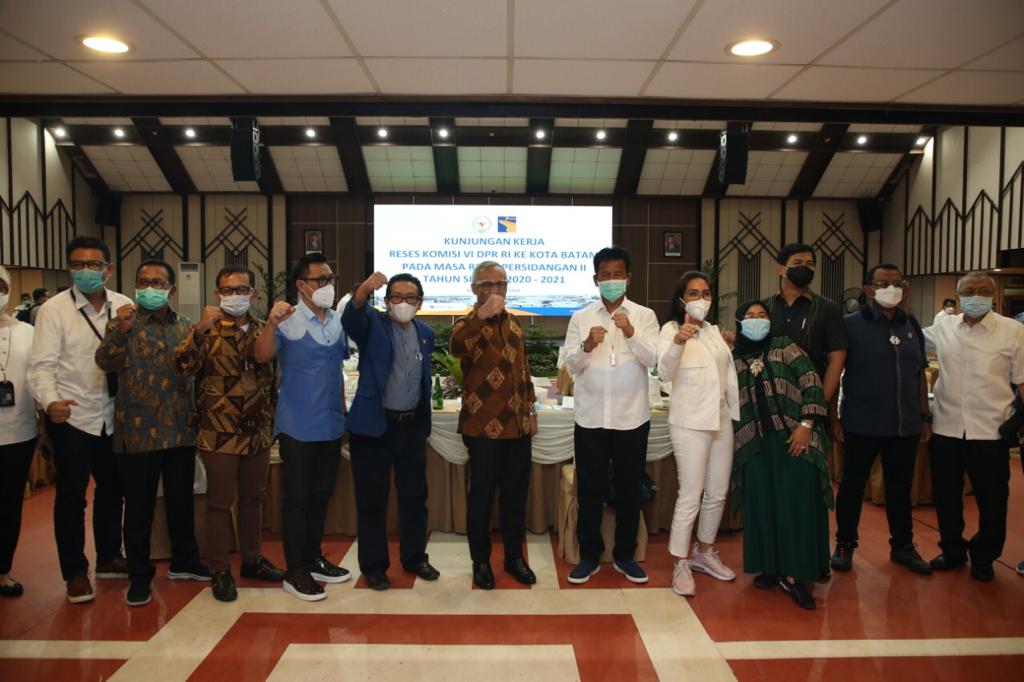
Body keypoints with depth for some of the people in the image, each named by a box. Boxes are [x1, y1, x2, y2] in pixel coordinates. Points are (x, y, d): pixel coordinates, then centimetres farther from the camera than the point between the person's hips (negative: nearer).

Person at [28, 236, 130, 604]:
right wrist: (50, 401, -29)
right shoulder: (54, 309, -8)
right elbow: (42, 366, -13)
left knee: (112, 489, 16)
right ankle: (75, 572, 23)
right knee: (71, 496, 7)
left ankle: (109, 558, 34)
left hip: (114, 416, 3)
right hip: (70, 417, -3)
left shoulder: (125, 306, 0)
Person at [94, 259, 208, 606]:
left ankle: (184, 561, 31)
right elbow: (105, 362, -17)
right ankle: (139, 574, 20)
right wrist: (121, 330, -30)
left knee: (182, 502, 15)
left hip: (180, 430, 3)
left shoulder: (185, 327, 10)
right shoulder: (123, 323, 1)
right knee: (139, 508, 5)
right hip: (138, 432, -3)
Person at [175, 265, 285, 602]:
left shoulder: (262, 330, 9)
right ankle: (220, 571, 16)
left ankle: (252, 559, 30)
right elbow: (184, 365, -20)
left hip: (258, 432, 4)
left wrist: (271, 419, 13)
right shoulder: (206, 330, -3)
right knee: (219, 501, 4)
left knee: (253, 498, 15)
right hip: (219, 432, -4)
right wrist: (201, 329, -31)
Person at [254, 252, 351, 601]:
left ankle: (313, 559, 30)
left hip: (331, 426, 6)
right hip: (298, 426, -6)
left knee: (321, 495, 16)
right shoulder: (288, 321, -10)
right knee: (297, 498, 3)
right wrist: (271, 323, -42)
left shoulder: (338, 321, 7)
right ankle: (295, 572, 14)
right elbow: (262, 356, -25)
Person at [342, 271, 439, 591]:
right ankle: (373, 565, 19)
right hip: (373, 424, -4)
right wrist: (363, 291, -49)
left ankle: (415, 557, 29)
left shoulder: (426, 333, 9)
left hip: (413, 426, 5)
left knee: (414, 496, 13)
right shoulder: (372, 324, -6)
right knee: (372, 500, 5)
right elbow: (350, 319, -29)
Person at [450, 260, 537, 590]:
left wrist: (531, 408, 19)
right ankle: (480, 561, 21)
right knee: (482, 496, 5)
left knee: (516, 494, 13)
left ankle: (514, 556, 28)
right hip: (483, 427, -6)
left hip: (518, 426, 6)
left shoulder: (514, 325, 13)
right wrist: (482, 314, -45)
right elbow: (456, 346, -32)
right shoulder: (468, 324, -7)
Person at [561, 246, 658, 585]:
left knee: (629, 489, 10)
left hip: (632, 417, 0)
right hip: (591, 417, 0)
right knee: (590, 490, 8)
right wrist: (587, 346, -21)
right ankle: (589, 555, 22)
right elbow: (571, 364, -2)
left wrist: (632, 334, -23)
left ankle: (625, 555, 26)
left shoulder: (644, 315, 2)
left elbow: (652, 360, -7)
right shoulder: (580, 317, 4)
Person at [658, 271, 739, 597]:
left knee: (718, 494, 14)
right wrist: (678, 342, -43)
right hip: (690, 423, -7)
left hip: (721, 419, 7)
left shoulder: (714, 331, 14)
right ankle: (681, 565, 8)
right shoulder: (671, 329, -7)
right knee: (690, 497, -5)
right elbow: (665, 372, -24)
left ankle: (704, 552, 31)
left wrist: (738, 414, 15)